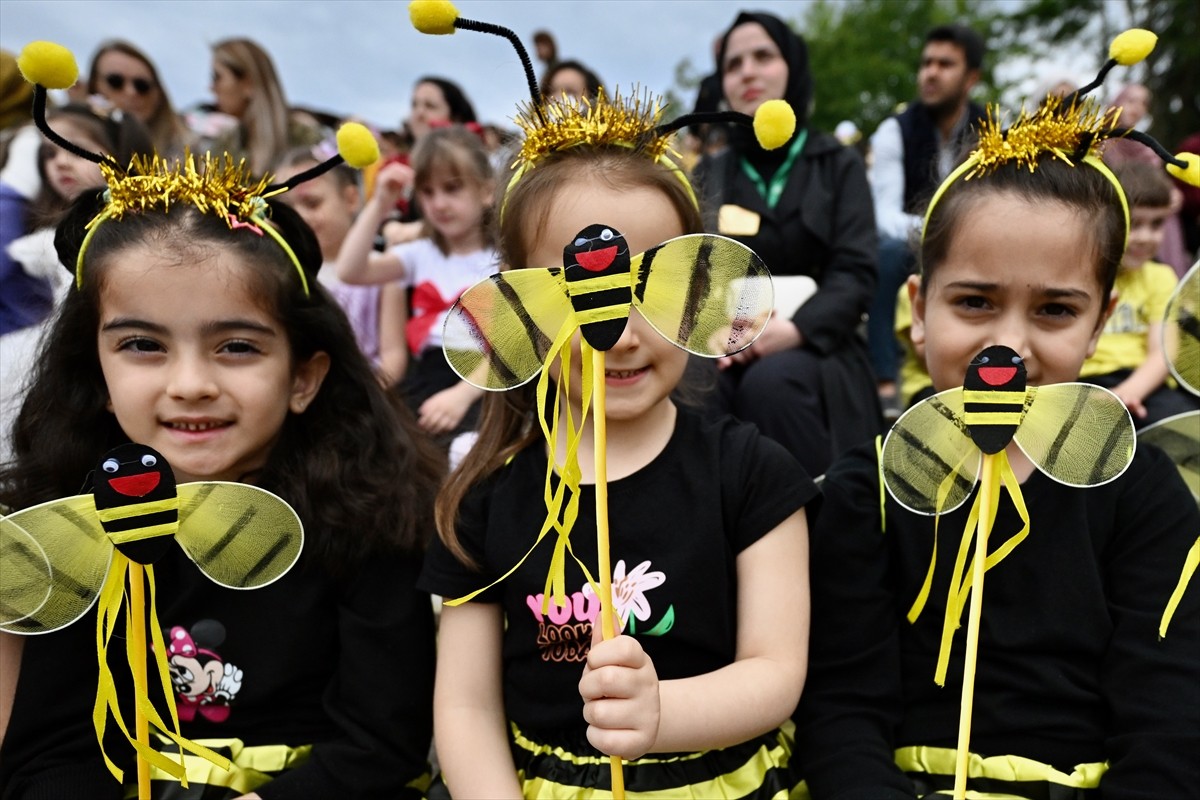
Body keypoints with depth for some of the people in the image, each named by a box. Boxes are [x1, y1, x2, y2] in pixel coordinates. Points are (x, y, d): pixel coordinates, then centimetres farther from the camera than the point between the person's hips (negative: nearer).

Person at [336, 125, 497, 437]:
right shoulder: (420, 254, 16)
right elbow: (349, 271, 2)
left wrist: (462, 395, -21)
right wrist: (379, 205, -5)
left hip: (481, 386, -4)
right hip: (426, 377, 4)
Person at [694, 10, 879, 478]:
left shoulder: (839, 166, 10)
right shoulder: (708, 175, 16)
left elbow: (856, 273, -3)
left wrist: (796, 329, -22)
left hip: (814, 346, -1)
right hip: (728, 350, 1)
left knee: (772, 381, -34)